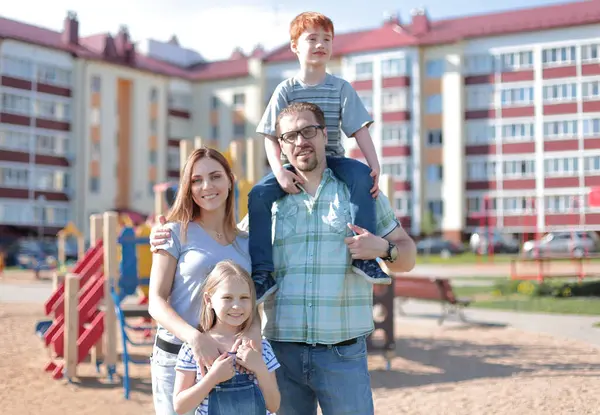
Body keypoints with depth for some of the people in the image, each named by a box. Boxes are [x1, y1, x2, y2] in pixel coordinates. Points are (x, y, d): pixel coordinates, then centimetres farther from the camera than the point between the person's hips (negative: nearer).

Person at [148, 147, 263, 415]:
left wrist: (254, 331, -16)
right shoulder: (177, 232, -3)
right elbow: (157, 301, -9)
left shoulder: (245, 242, 7)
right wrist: (195, 337, -26)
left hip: (230, 357, 3)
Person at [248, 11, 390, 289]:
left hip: (332, 160, 0)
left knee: (361, 176, -31)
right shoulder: (286, 90, 0)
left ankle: (363, 256, -26)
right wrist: (279, 171, -21)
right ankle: (261, 269, -15)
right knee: (259, 193, -25)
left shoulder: (341, 88, 2)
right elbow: (271, 136, -4)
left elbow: (359, 130, -5)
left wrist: (375, 166, -20)